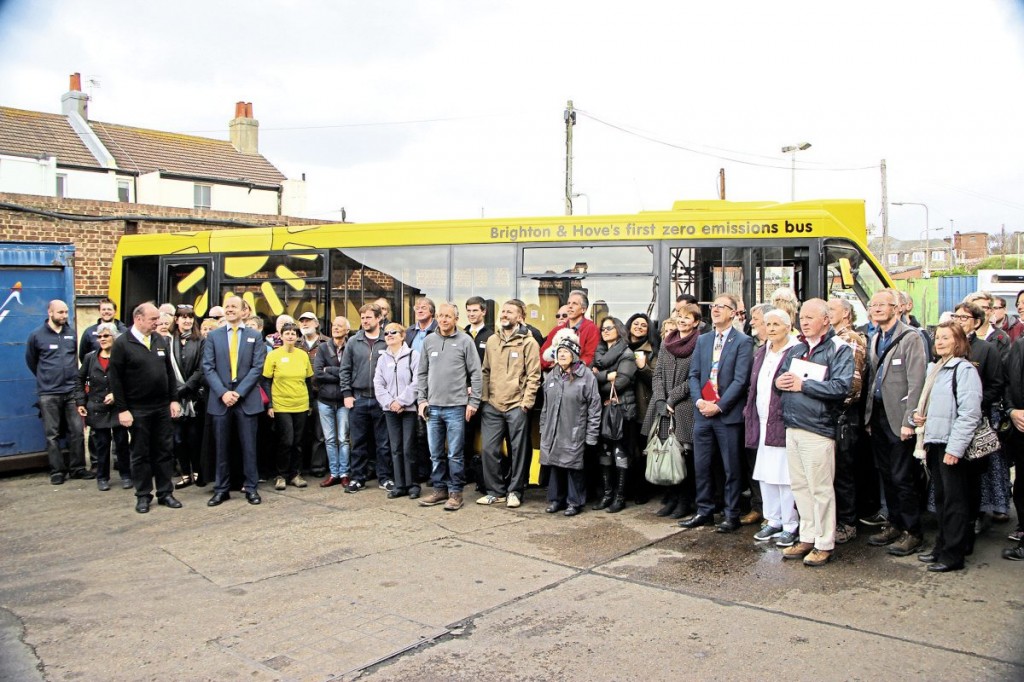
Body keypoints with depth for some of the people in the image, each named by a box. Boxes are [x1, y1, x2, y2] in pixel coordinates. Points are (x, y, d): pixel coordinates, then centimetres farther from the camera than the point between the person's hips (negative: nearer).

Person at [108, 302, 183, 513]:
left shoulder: (160, 341, 7)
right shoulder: (122, 344, -7)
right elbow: (115, 379, -8)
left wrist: (174, 399, 5)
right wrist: (122, 409, -11)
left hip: (163, 407, 4)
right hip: (138, 410, -4)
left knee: (165, 451, 9)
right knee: (141, 454, 7)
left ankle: (165, 493, 18)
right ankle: (143, 496, 17)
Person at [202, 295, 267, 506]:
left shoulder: (255, 336, 5)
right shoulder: (213, 335, 8)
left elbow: (257, 367, -2)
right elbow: (208, 368, 1)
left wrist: (239, 392, -12)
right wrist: (223, 393, -12)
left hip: (247, 399, -1)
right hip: (220, 399, 1)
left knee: (249, 446, 3)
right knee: (221, 447, 7)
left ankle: (251, 487, 11)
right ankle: (221, 489, 16)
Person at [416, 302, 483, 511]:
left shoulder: (465, 341, -3)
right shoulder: (429, 340, 8)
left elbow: (475, 373, -3)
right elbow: (421, 373, 13)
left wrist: (473, 402, -6)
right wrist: (421, 399, 7)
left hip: (456, 407, -4)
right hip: (433, 407, 4)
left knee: (455, 454, 1)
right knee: (436, 454, 11)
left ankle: (455, 492, 12)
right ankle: (440, 489, 23)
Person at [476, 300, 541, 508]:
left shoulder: (528, 342, -4)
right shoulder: (492, 340, 12)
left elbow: (533, 375, -6)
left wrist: (526, 401, -11)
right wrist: (483, 397, 8)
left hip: (516, 406, -4)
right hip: (492, 405, 5)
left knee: (518, 450, 5)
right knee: (489, 448, 4)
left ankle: (514, 491, 18)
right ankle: (495, 491, 17)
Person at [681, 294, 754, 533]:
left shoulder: (743, 342, -4)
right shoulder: (702, 340, 13)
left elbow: (740, 379, -11)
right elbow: (694, 375, 10)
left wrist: (719, 406, -16)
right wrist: (699, 401, -7)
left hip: (728, 414, -5)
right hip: (702, 413, 5)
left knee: (732, 468, 4)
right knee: (701, 465, 10)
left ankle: (732, 515, 15)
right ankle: (704, 511, 21)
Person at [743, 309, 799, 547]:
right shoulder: (761, 353, 15)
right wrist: (750, 415, 14)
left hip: (784, 423, -8)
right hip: (763, 424, 8)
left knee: (786, 476, -2)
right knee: (765, 475, 13)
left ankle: (790, 525, 11)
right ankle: (772, 520, 25)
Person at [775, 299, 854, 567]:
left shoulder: (839, 349, -6)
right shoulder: (796, 349, 16)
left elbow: (841, 386, -19)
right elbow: (781, 378, 20)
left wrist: (803, 384, -14)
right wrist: (780, 382, -4)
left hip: (818, 429, -7)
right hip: (792, 427, 7)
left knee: (821, 489, -1)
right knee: (799, 486, 12)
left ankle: (824, 544, 10)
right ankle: (807, 538, 23)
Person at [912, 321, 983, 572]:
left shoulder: (965, 370, -11)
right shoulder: (936, 369, 16)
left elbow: (970, 413, -17)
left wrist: (955, 448, -20)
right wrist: (919, 414, 6)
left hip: (952, 445, -8)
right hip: (934, 442, 8)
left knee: (955, 500, -1)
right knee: (941, 499, 15)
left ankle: (953, 554, 6)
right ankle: (942, 545, 24)